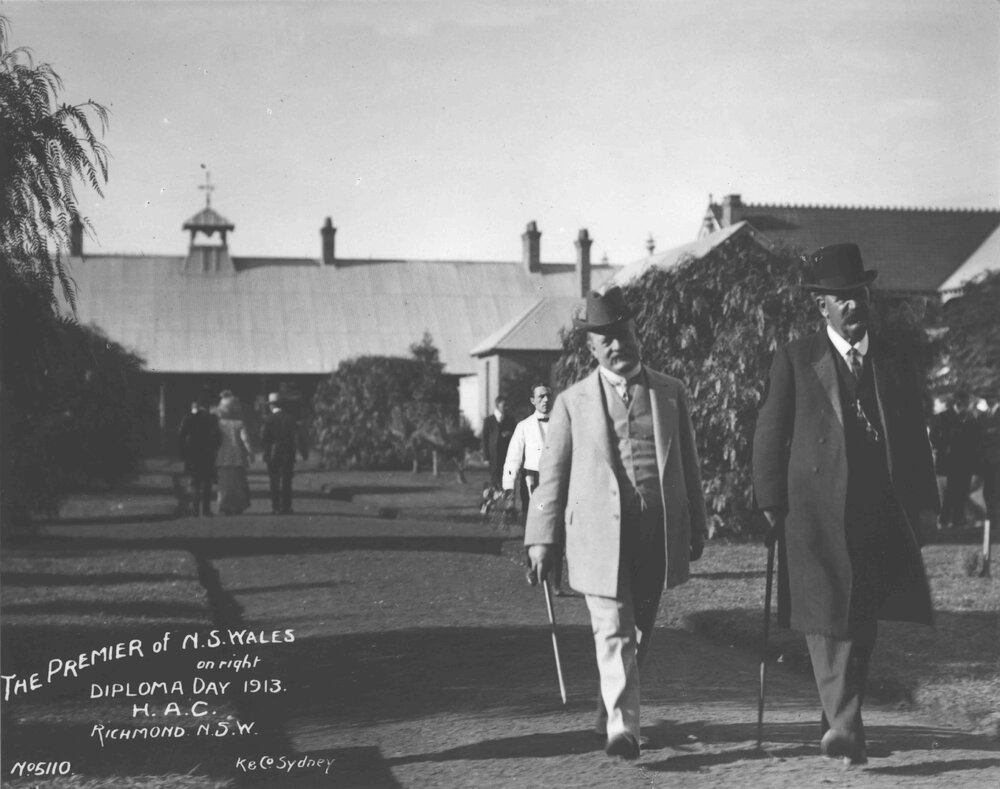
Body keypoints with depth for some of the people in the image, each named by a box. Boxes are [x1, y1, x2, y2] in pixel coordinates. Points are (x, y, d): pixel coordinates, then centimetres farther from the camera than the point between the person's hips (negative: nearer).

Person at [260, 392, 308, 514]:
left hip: (272, 455, -1)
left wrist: (265, 449, 13)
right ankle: (285, 507, 2)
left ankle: (275, 507, 4)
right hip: (288, 455, 1)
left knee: (274, 482, 7)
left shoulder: (268, 419, -6)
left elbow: (263, 438, -6)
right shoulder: (289, 418, -3)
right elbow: (297, 437, -7)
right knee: (286, 482, 5)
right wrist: (304, 452, -5)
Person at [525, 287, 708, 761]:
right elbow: (552, 474, 5)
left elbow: (687, 464, 14)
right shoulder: (573, 402, 4)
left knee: (639, 633, 12)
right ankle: (622, 730, -9)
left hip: (659, 535, 3)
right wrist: (542, 538, 1)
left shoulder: (670, 393, 10)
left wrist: (696, 526, 12)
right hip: (599, 536, -3)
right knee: (613, 635, -9)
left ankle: (609, 712, 30)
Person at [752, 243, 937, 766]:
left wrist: (923, 508, 9)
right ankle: (846, 727, -13)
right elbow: (770, 435, 1)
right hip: (816, 512, -3)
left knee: (862, 625, 8)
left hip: (880, 517, 3)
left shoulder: (895, 365, 12)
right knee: (826, 619, -11)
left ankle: (839, 725, 21)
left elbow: (915, 443, 15)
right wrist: (771, 503, -6)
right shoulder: (795, 360, 2)